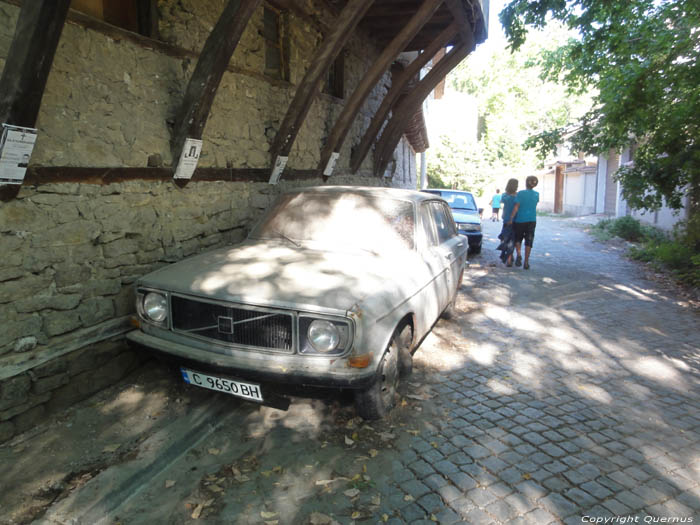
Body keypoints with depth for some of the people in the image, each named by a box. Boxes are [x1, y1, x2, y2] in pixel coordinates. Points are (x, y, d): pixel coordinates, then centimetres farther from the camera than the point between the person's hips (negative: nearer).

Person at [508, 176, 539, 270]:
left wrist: (511, 218, -8)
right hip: (532, 220, 3)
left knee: (518, 238, 15)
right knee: (528, 241, 6)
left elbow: (516, 208, -13)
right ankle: (526, 262, 7)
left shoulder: (520, 193, -10)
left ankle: (518, 254, -7)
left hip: (520, 219, -3)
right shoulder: (536, 194, 3)